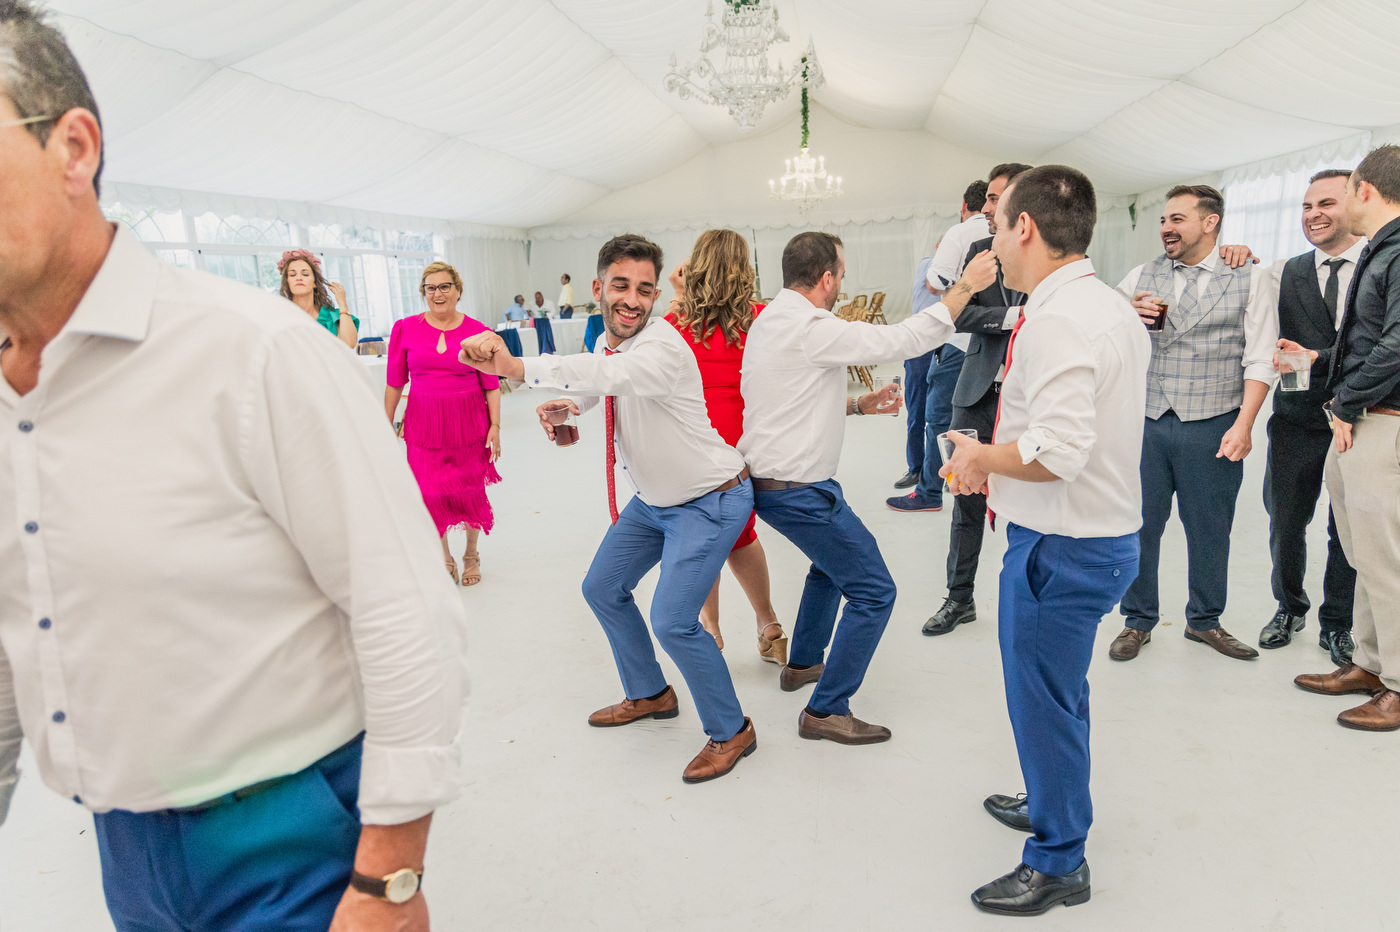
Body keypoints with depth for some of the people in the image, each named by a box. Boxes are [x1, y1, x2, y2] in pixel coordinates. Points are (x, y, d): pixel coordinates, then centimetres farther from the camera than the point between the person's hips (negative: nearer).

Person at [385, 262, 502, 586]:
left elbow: (491, 385, 1)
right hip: (424, 424, 1)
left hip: (468, 424, 0)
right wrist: (386, 424, 6)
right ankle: (445, 558, 23)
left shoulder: (476, 331, -2)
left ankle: (471, 555, 31)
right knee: (431, 494, 0)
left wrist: (495, 426, -5)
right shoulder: (405, 329, 1)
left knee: (470, 492, 7)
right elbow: (394, 383, 6)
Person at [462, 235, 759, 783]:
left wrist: (515, 366, -61)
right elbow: (598, 386, 19)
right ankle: (650, 694, 37)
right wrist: (565, 403, -5)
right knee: (603, 590, 16)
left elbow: (610, 374, -51)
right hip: (653, 499, 9)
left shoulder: (663, 347, -29)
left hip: (710, 501, -9)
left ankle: (730, 732, 8)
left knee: (673, 620, -17)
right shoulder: (610, 343, -1)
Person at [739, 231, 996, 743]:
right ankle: (825, 710, 6)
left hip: (765, 478, 11)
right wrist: (966, 286, -11)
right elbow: (902, 340, -21)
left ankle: (803, 662, 42)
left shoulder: (768, 321, 11)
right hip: (798, 489, -10)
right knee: (873, 591, -2)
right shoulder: (811, 328, -21)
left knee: (832, 562, 31)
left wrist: (859, 404, 16)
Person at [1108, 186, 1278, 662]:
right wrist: (1126, 314, -6)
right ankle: (1138, 621, 20)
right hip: (1146, 422, 2)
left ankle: (1204, 620, 28)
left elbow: (1259, 361, -3)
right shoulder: (1142, 276, 10)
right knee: (1139, 524, 4)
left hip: (1212, 427, -1)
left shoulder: (1249, 279, 3)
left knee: (1209, 529, 9)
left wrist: (1243, 425, -13)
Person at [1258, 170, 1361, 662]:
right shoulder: (1284, 273, 5)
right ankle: (1289, 606, 34)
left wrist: (1316, 358, -18)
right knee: (1285, 522, 11)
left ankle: (1336, 624, 27)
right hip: (1297, 421, 2)